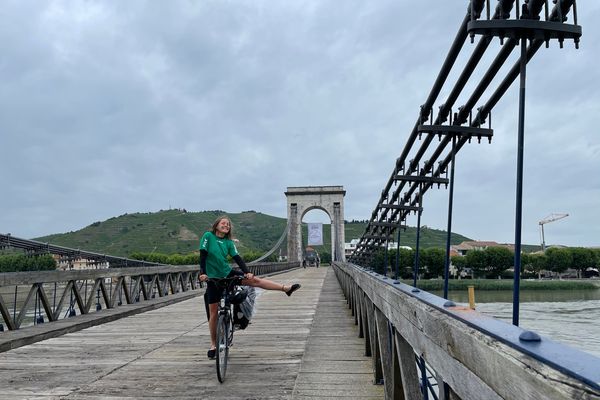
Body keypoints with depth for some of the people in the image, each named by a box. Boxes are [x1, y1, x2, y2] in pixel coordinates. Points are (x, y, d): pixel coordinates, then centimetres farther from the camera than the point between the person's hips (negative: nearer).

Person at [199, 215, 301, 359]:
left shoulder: (229, 242, 2)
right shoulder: (208, 236, -7)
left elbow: (237, 258, -5)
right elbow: (203, 255, -13)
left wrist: (247, 272, -19)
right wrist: (203, 272, -24)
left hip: (228, 273, 3)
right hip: (213, 278, -3)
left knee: (254, 280, -8)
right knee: (213, 312, 0)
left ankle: (286, 288, -6)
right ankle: (213, 344, 12)